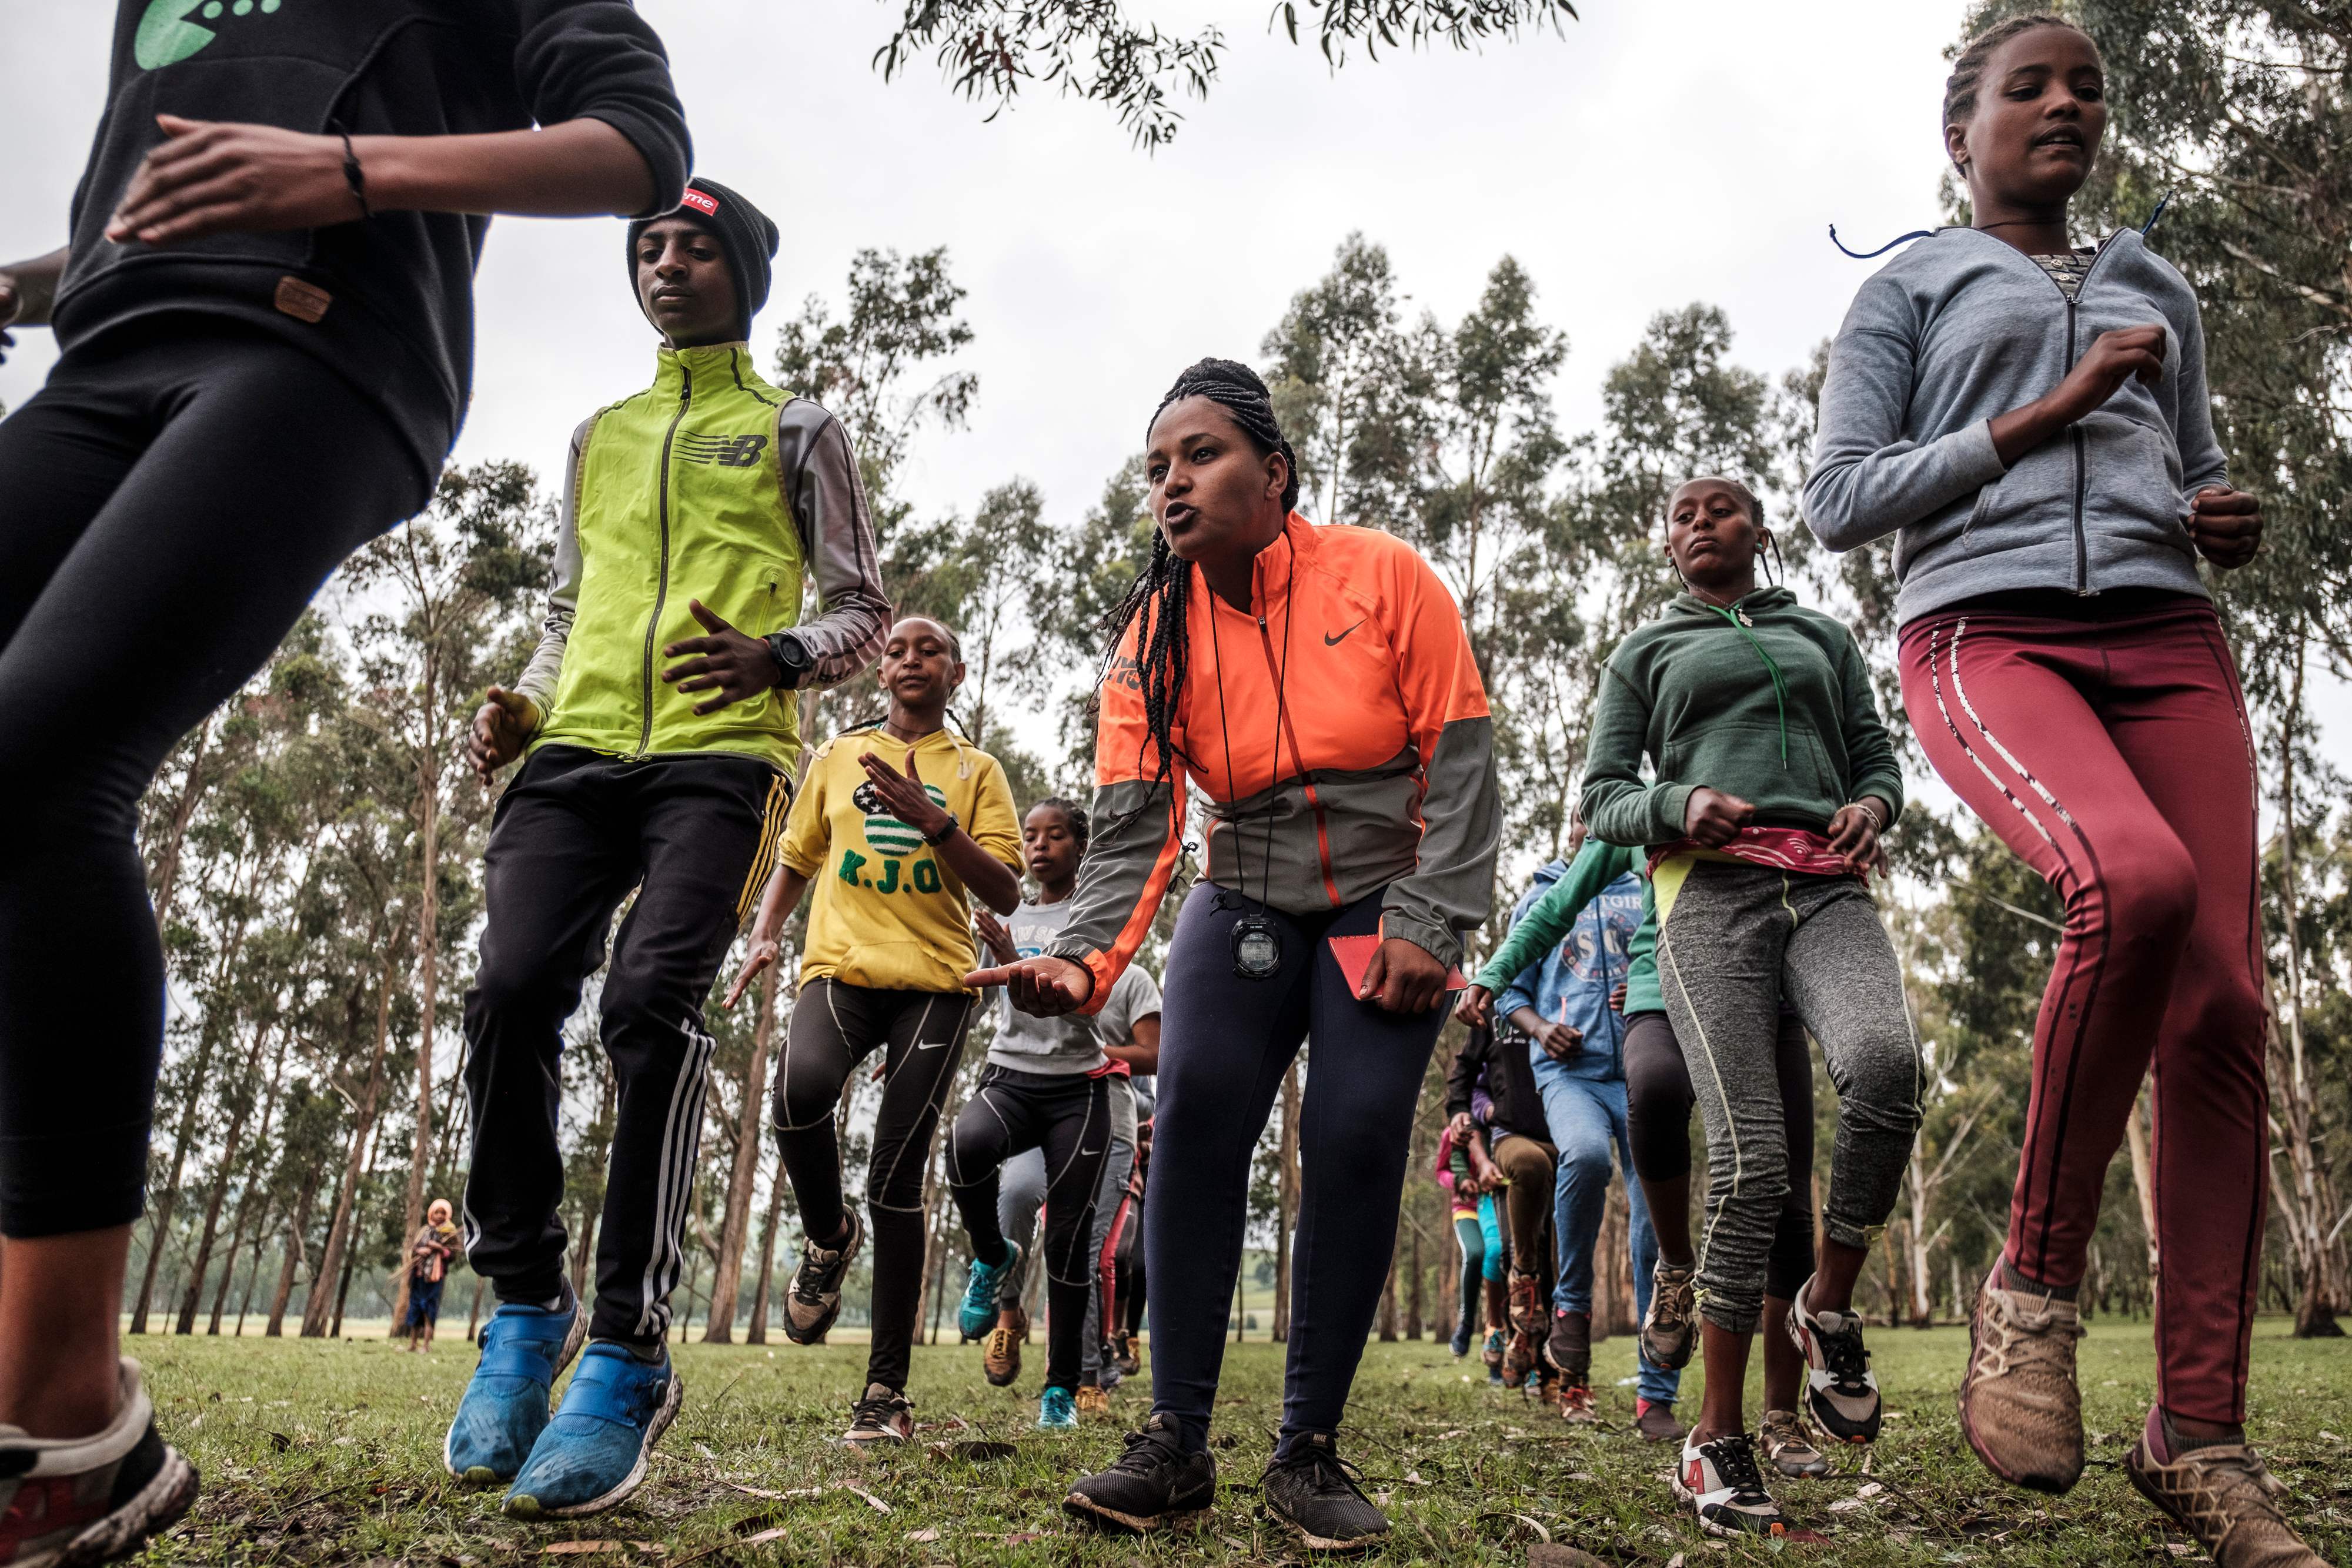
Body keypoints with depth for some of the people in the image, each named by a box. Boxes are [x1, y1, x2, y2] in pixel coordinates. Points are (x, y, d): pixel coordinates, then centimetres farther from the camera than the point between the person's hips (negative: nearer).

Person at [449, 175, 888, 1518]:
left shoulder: (799, 430, 15)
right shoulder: (600, 436, 29)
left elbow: (863, 613, 8)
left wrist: (774, 658, -13)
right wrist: (524, 701, 10)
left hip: (721, 757, -4)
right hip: (576, 753, 5)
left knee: (653, 1003, -21)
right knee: (511, 995, -12)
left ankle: (630, 1356, -15)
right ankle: (528, 1306, 5)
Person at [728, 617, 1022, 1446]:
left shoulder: (976, 771, 11)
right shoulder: (838, 757, 18)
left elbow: (1005, 895, 2)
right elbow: (795, 860, 27)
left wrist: (933, 820, -12)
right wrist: (762, 938, 9)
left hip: (936, 979, -1)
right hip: (840, 965, 1)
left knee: (896, 1176, -7)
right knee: (801, 1090, -31)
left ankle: (887, 1389, 3)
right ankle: (829, 1237, 1)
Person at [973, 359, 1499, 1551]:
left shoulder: (1384, 577, -11)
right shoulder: (1151, 637, -4)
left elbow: (1459, 758, -9)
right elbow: (1131, 824, -12)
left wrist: (1426, 925, -14)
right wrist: (1084, 960, -29)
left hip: (1384, 911, -2)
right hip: (1246, 904, 2)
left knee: (1356, 1141, -13)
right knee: (1194, 1112, -17)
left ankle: (1309, 1454, 2)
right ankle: (1175, 1444, -6)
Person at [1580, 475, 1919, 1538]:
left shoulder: (1824, 638, 28)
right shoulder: (1646, 653, 22)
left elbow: (1879, 760, 26)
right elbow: (1601, 800, 14)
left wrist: (1872, 807, 1)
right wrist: (1680, 804, -8)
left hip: (1828, 890, 2)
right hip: (1710, 892, -2)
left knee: (1885, 1063, -31)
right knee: (1750, 1158, -15)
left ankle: (1831, 1303, -5)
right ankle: (1717, 1440, -3)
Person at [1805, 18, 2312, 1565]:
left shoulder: (2158, 290, 29)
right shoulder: (1910, 290, 16)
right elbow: (1840, 499, 4)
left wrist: (2229, 522, 8)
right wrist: (2039, 419, -5)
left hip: (2167, 639, 5)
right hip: (1987, 631, -4)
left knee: (2224, 1010, -10)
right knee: (2135, 880, -35)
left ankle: (2200, 1435, -1)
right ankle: (2034, 1288, -17)